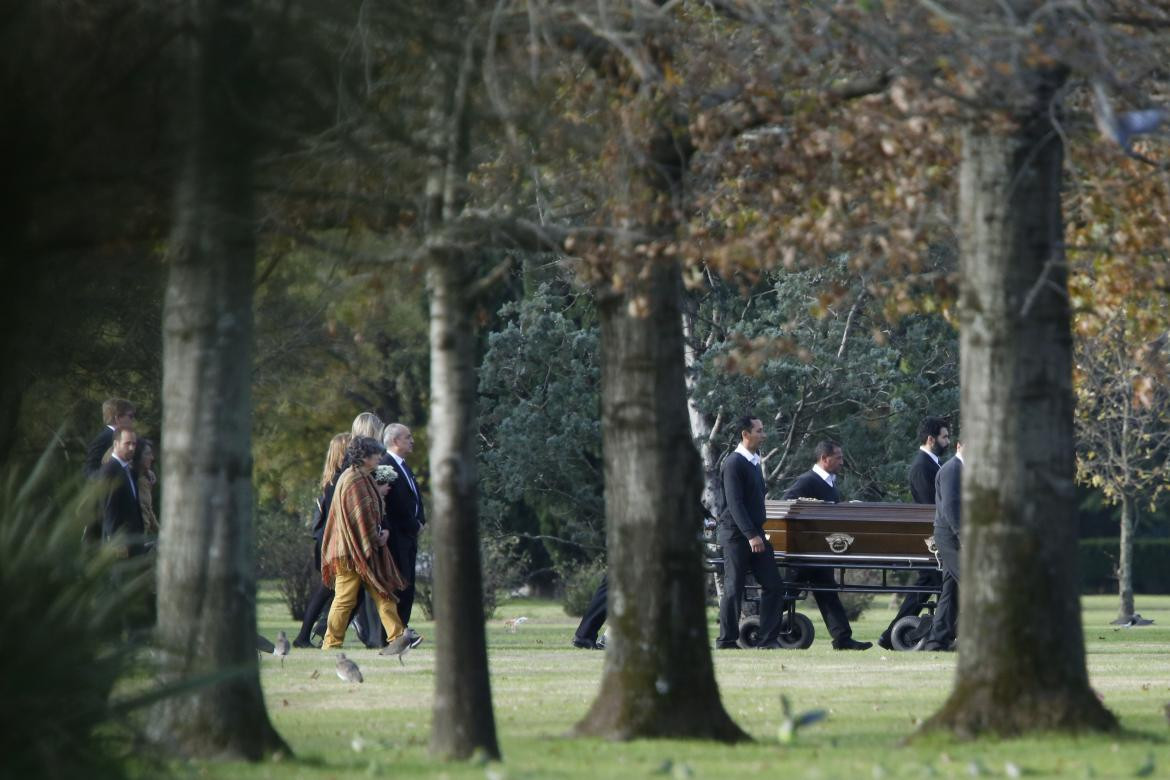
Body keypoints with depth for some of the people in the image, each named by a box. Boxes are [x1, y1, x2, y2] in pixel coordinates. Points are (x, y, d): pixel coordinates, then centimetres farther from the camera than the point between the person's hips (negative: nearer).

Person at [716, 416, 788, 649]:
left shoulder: (755, 461, 15)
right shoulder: (733, 463, -12)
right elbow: (734, 503, -19)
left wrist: (759, 533, 15)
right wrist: (751, 535, -25)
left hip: (754, 532, 8)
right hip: (736, 534, -8)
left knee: (773, 586, 1)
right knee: (734, 588, -4)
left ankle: (768, 639, 4)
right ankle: (726, 641, 3)